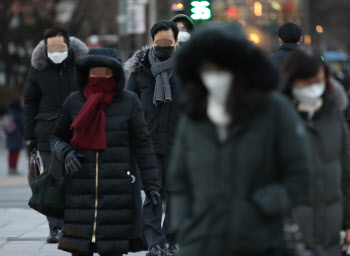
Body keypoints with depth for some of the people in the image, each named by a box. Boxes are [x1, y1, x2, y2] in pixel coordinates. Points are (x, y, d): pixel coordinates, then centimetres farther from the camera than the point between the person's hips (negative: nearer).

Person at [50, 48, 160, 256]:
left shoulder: (129, 102, -1)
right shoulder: (74, 102, 4)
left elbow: (143, 145, 1)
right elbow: (57, 138, 12)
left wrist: (151, 183, -4)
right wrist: (67, 154, -10)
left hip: (118, 188, -2)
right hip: (82, 188, 2)